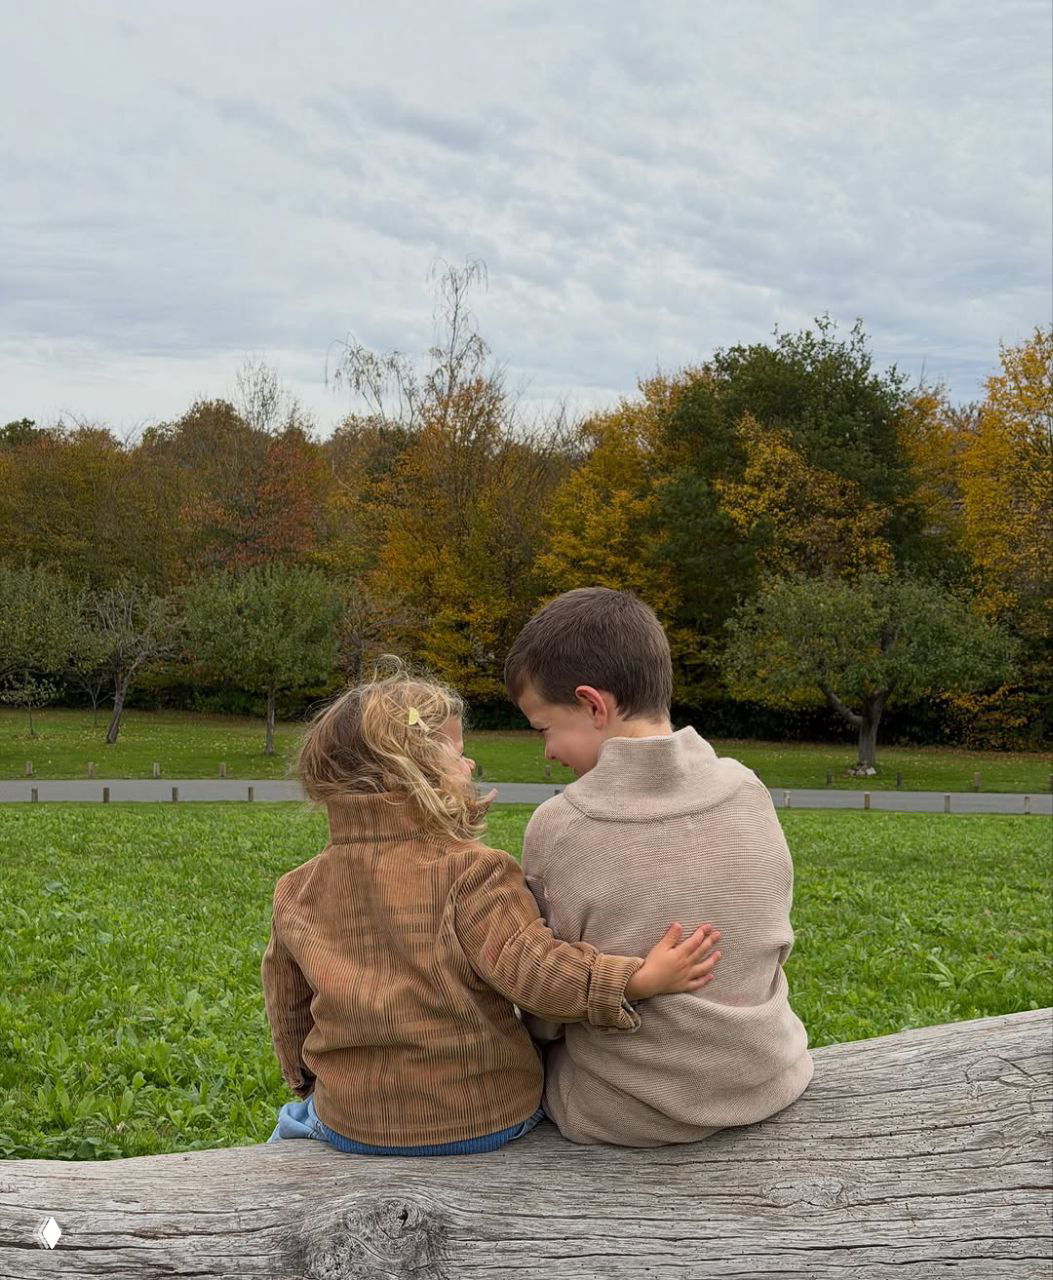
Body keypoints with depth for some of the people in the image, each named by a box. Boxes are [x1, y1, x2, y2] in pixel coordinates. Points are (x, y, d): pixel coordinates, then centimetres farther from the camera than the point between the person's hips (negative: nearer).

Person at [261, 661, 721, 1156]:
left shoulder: (297, 892, -1)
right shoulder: (471, 873, -18)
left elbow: (286, 1005, 11)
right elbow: (531, 966, -29)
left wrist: (306, 1080, 27)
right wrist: (639, 979, -33)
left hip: (351, 1122, 4)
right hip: (485, 1121, -3)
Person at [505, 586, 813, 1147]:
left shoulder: (557, 827, -18)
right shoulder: (748, 790, -7)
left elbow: (544, 1016, -9)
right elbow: (772, 945, 6)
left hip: (631, 1116, -4)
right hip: (769, 1084, 5)